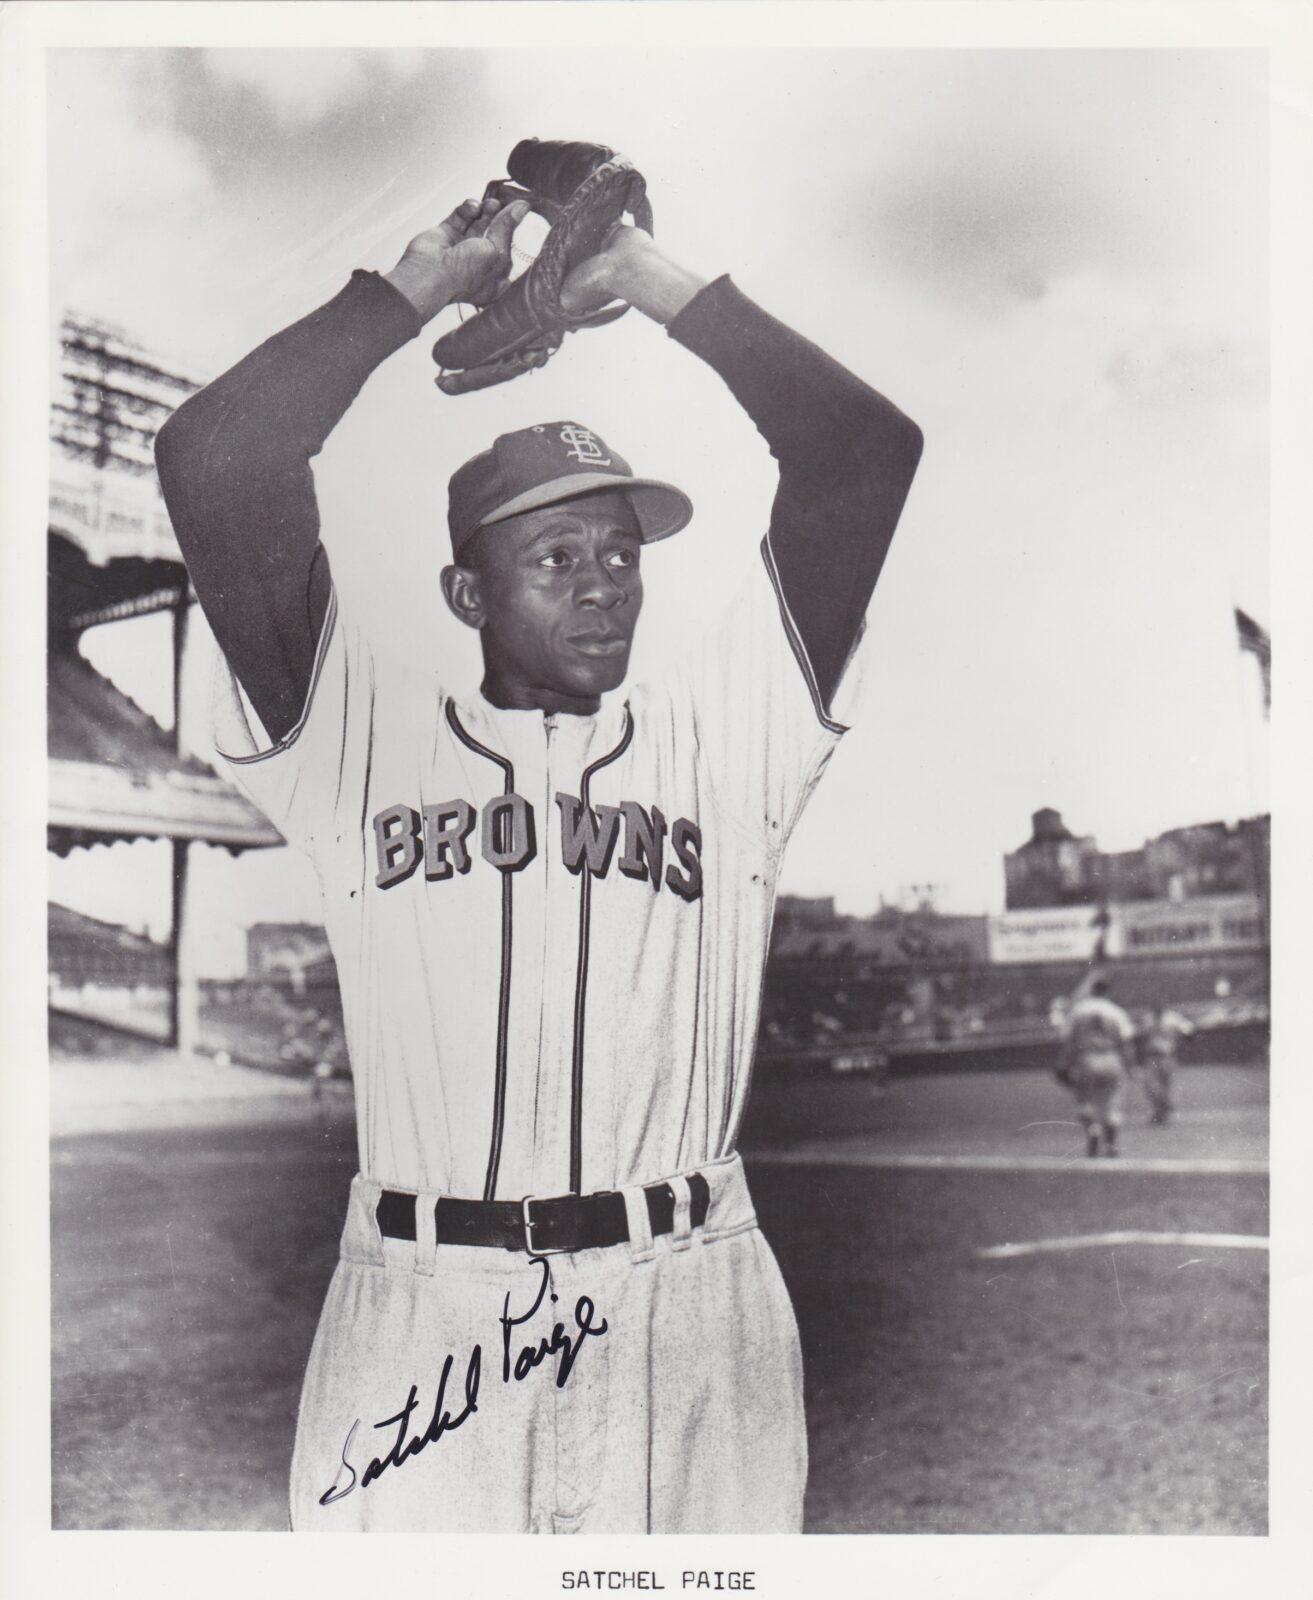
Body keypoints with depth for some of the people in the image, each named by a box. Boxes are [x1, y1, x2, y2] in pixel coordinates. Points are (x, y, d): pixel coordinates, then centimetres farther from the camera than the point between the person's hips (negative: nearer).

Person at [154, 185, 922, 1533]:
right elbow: (212, 464, 0)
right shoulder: (363, 732, 7)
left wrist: (656, 284, 10)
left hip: (688, 1308, 1)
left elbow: (864, 452, 6)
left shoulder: (722, 729, 10)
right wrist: (419, 285, 8)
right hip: (417, 1311, 0)